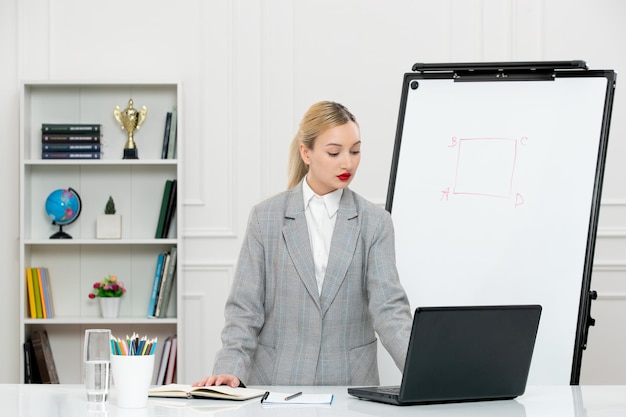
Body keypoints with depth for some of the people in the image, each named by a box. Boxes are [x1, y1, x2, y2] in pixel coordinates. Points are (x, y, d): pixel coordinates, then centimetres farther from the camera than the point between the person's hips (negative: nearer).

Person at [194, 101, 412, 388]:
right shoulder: (265, 218, 4)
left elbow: (388, 307, -5)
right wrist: (229, 368, -14)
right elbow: (245, 306, 2)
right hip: (276, 383, 0)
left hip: (350, 385, 1)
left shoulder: (374, 222, 5)